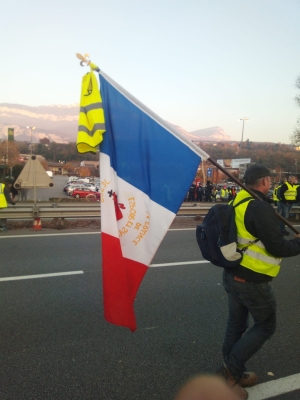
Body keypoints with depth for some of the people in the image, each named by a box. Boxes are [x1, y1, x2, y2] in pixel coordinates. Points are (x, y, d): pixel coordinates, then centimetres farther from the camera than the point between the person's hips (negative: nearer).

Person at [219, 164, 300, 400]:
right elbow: (277, 248, -20)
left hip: (232, 274, 8)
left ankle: (234, 374, 32)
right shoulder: (260, 207, -21)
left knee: (236, 324, 18)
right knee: (266, 326, 11)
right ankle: (232, 368, 12)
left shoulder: (237, 203, 6)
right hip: (252, 280, -8)